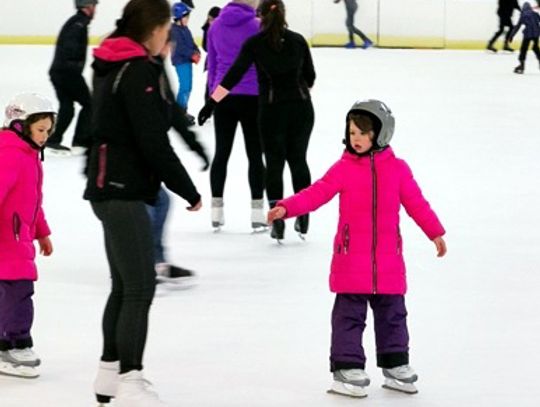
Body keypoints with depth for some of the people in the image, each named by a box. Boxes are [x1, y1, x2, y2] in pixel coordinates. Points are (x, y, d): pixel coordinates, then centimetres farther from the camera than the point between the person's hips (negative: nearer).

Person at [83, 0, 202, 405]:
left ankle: (110, 372, 25)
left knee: (125, 285, 17)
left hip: (110, 187, 10)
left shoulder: (113, 66, 14)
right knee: (140, 286, -11)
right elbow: (153, 142, -19)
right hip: (123, 190, -10)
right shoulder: (140, 71, -16)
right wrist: (189, 191, -12)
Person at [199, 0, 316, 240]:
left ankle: (277, 217, 0)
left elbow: (233, 75, -10)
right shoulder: (297, 40, 1)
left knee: (274, 162, 6)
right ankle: (303, 215, 17)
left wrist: (212, 102, -8)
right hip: (301, 107, 2)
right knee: (298, 159, 15)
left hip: (271, 109, -2)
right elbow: (310, 76, 8)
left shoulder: (255, 43, -5)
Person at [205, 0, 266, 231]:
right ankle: (257, 213, 1)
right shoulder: (256, 27, -10)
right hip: (251, 97, -4)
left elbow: (211, 64, 10)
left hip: (222, 96, 4)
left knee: (221, 153, 10)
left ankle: (217, 212, 10)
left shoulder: (216, 26, 4)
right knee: (254, 154, 3)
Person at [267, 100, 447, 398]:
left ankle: (395, 365, 19)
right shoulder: (344, 169, 0)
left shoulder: (397, 169, 4)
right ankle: (347, 368, 9)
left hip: (388, 261, 2)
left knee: (392, 314, 9)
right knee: (349, 315, 2)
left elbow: (416, 202, 11)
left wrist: (435, 233, 14)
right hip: (351, 259, -2)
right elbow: (317, 194, -7)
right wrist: (286, 208, -20)